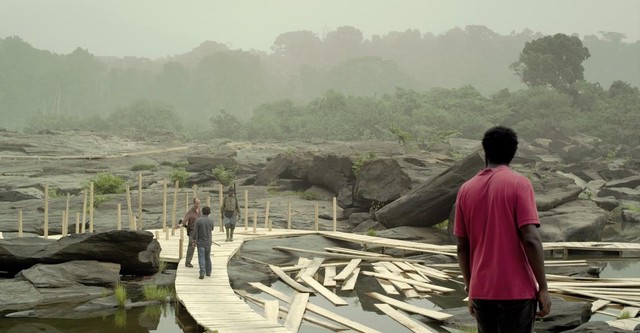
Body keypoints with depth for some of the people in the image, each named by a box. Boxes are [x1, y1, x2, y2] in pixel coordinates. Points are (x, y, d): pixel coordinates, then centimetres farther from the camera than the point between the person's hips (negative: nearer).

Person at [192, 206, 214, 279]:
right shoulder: (211, 221, -9)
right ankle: (208, 272, 26)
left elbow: (195, 232, -14)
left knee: (201, 258, -2)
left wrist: (194, 242, -6)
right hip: (208, 242, 3)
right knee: (207, 256, 19)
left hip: (200, 242, -3)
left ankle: (202, 273, -14)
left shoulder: (198, 220, -16)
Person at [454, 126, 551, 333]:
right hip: (516, 290, -4)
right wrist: (543, 287, -8)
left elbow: (462, 247, 8)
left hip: (481, 292, 4)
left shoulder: (466, 189, 6)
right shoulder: (519, 184, -7)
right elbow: (531, 240, -15)